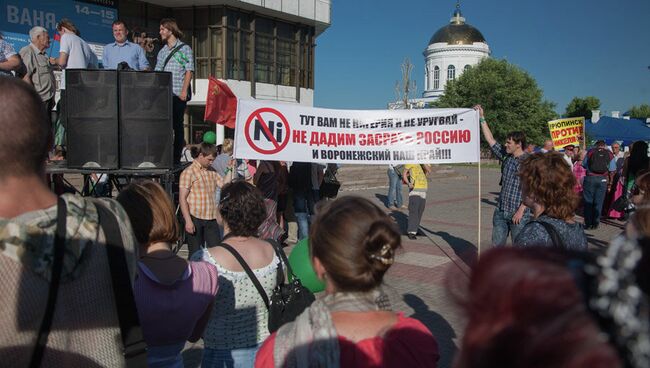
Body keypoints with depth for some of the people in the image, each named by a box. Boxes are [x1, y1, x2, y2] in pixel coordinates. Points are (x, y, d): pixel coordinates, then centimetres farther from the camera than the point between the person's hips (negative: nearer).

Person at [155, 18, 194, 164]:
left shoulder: (184, 49, 3)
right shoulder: (162, 51, 18)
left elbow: (189, 71, -4)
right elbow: (157, 72, 17)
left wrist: (184, 91, -13)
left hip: (178, 94, -5)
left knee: (177, 125, -2)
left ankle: (176, 158, 3)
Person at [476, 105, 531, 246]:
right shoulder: (506, 156, 7)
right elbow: (490, 139, 12)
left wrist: (521, 210, -16)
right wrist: (482, 118, 9)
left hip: (518, 214, -6)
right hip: (500, 211, 6)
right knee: (497, 244, 11)